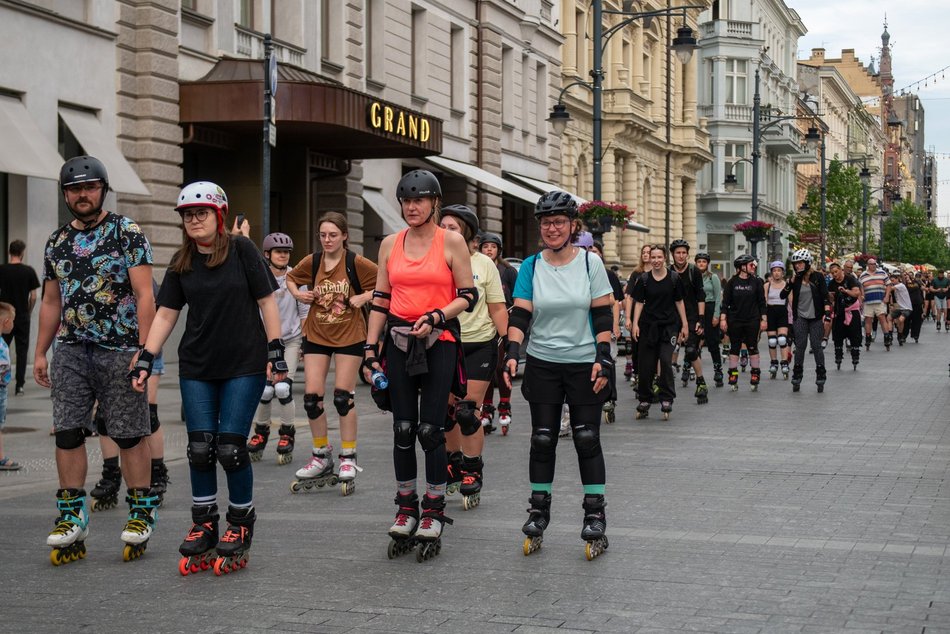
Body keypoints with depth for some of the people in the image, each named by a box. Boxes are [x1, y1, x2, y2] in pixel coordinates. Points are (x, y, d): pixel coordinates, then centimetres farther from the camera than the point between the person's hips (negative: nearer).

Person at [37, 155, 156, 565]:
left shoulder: (127, 233, -3)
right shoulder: (57, 242, 14)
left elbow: (144, 295, -8)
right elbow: (51, 303, 19)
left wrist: (144, 350, -16)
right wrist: (40, 353, 14)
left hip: (119, 350, -5)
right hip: (71, 350, 5)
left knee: (129, 435, 1)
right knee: (67, 433, 1)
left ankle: (141, 514, 11)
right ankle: (71, 518, 8)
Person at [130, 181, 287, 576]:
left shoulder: (241, 250, -4)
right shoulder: (181, 262, 7)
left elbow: (266, 301, -3)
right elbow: (166, 314, 8)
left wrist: (276, 351, -8)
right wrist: (145, 360, 0)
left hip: (244, 366, -4)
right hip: (196, 368, 4)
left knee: (230, 448, -7)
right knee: (200, 449, 0)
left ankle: (241, 525, 12)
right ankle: (203, 527, 14)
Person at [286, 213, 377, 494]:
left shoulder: (356, 263, -11)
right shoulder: (312, 262, 0)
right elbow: (291, 278, 19)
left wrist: (364, 297, -17)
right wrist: (298, 293, -1)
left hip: (349, 335, -4)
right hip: (316, 334, 4)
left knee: (343, 397, -2)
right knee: (311, 396, 0)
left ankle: (348, 458, 11)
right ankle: (321, 456, 16)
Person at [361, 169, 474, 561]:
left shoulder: (451, 242, -1)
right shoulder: (390, 244, 10)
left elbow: (468, 296, -1)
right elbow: (380, 301, 12)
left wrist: (437, 317, -17)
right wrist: (370, 350, 6)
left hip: (438, 342, -3)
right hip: (399, 342, 3)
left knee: (430, 429, -6)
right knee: (403, 429, 4)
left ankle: (434, 513, 5)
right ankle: (406, 509, 15)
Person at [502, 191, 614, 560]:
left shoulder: (590, 263, -2)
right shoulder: (531, 267, 2)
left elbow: (603, 315, -2)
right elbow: (520, 315, -3)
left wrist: (603, 358, -11)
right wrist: (512, 352, -18)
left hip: (584, 365, -2)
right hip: (542, 366, 2)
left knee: (587, 438, -2)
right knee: (542, 439, 5)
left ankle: (595, 514, 7)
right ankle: (539, 510, 16)